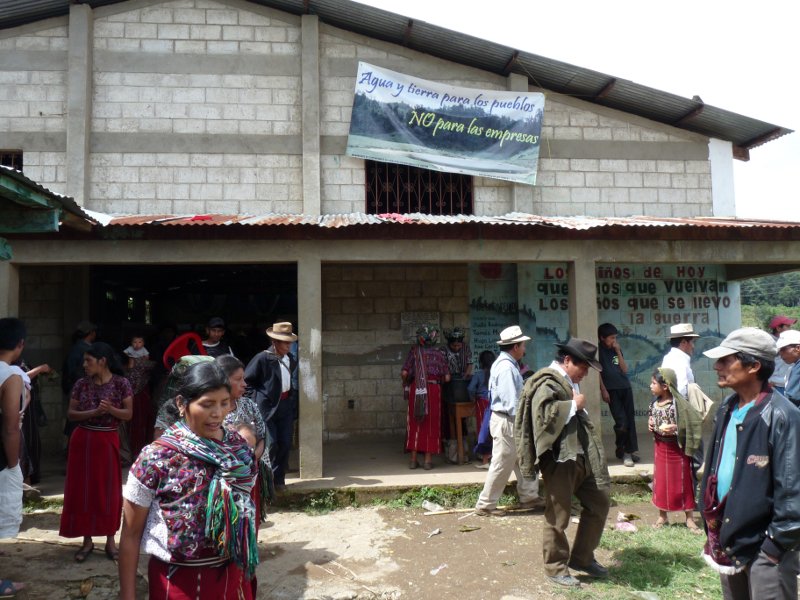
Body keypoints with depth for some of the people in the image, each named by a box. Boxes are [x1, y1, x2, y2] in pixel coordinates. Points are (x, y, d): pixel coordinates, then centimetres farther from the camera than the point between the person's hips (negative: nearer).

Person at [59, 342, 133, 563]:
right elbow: (71, 414, 0)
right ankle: (87, 540, 18)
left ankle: (110, 540, 17)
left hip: (107, 441, -2)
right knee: (82, 490, 5)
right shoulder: (81, 384, 0)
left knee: (109, 490, 4)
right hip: (82, 440, 2)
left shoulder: (121, 383, -6)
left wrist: (110, 409, -23)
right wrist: (94, 412, -15)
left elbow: (128, 414, -5)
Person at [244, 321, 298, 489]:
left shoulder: (291, 359, 5)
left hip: (286, 405, 6)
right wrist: (256, 397, -7)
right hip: (267, 406, -6)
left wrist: (293, 396, 12)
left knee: (285, 444, 7)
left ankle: (279, 479, 20)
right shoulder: (262, 358, -13)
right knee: (270, 445, -6)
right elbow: (246, 380, -6)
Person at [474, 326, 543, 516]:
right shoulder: (506, 367, -21)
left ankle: (528, 496, 30)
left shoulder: (507, 364, 12)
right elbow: (511, 401, -25)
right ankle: (485, 505, 8)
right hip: (506, 422, -10)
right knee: (502, 465, -2)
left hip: (512, 421, 10)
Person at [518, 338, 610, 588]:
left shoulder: (569, 383, 17)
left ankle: (582, 558, 27)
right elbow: (543, 411, -31)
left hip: (579, 455, 10)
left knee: (598, 504, 14)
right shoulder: (548, 382, -13)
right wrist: (574, 405, -19)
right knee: (558, 516, 2)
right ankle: (556, 567, 17)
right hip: (559, 458, -10)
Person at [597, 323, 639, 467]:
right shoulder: (599, 350, -4)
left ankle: (630, 450, 11)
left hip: (625, 387, 6)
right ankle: (621, 450, 11)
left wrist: (618, 351, -2)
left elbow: (625, 369, 6)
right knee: (621, 422, -8)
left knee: (630, 420, 4)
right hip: (612, 390, -6)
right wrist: (603, 390, -11)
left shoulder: (616, 349, 13)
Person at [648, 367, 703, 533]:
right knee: (660, 481, 12)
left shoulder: (679, 403, -20)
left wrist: (675, 428, -28)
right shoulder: (655, 403, 0)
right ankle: (662, 515, 25)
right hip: (660, 447, 6)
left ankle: (689, 518, 20)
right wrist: (650, 423, -4)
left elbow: (695, 422, -22)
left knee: (682, 482, 6)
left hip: (677, 448, -6)